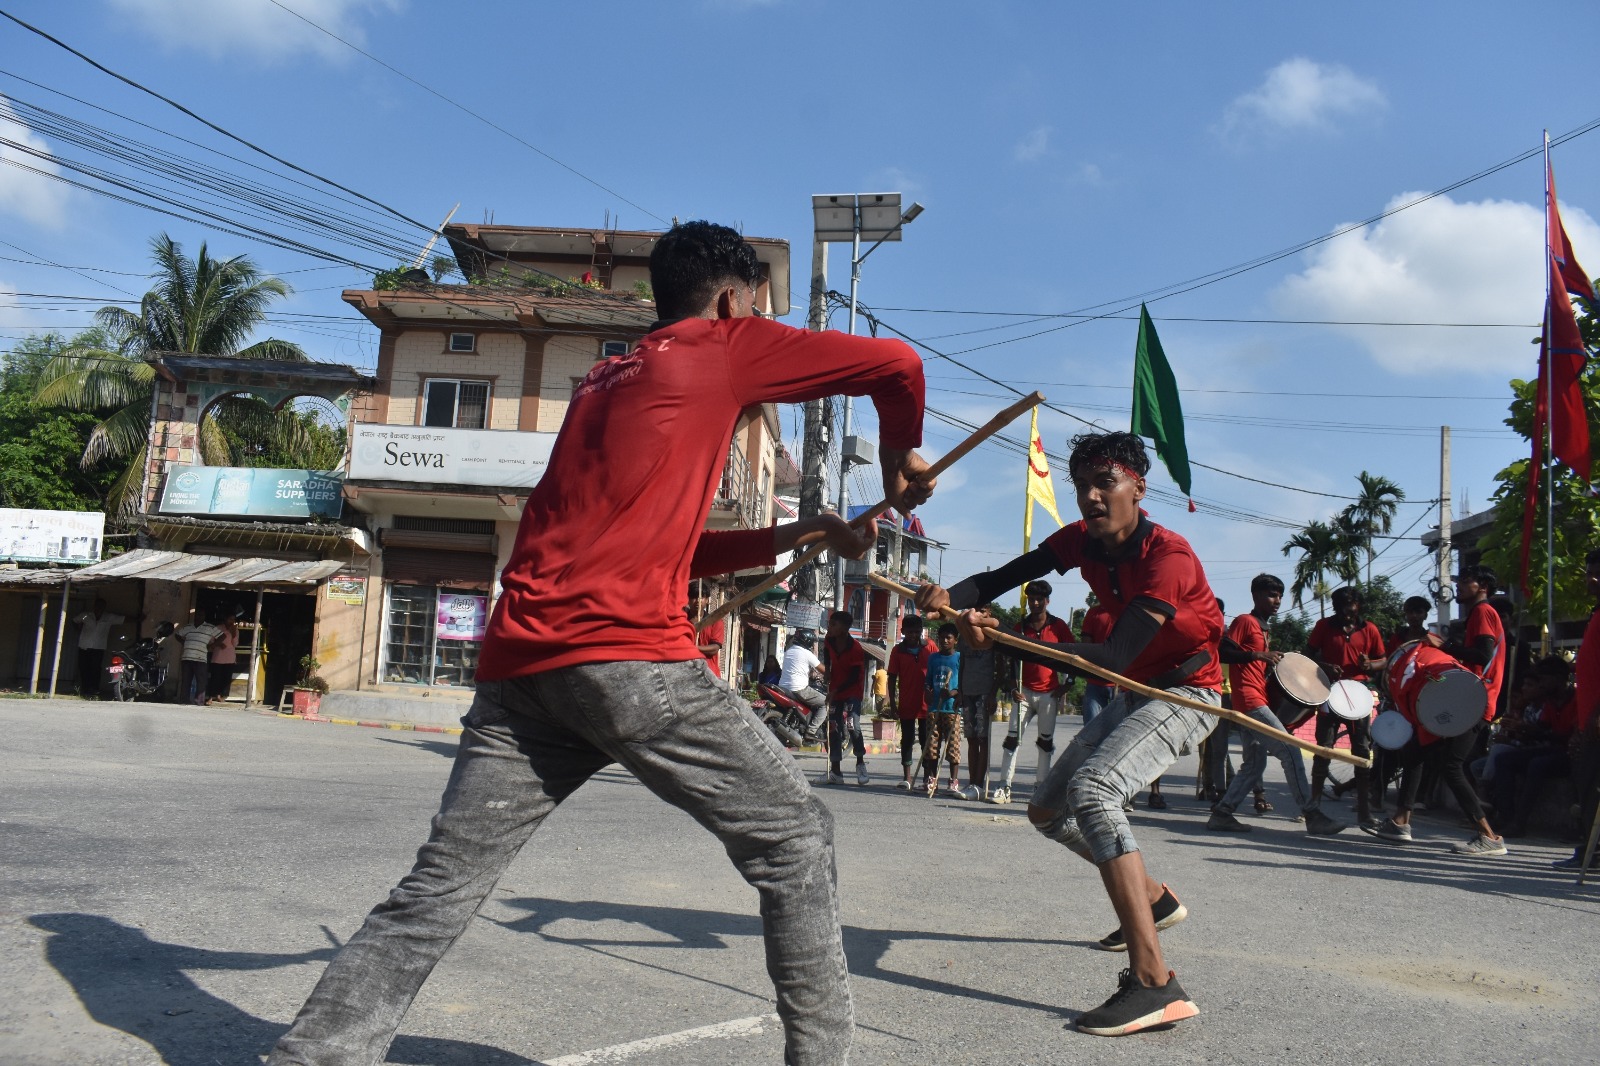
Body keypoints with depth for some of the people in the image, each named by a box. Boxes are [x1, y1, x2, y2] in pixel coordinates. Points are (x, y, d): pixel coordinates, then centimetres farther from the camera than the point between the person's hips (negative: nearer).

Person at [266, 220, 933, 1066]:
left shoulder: (605, 379, 27)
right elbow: (895, 362, 5)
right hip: (628, 655, -7)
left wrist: (782, 540, 28)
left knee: (438, 890, 10)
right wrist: (899, 455, 23)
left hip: (518, 661, 7)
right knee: (794, 839, 7)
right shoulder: (725, 345, 8)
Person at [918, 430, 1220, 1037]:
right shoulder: (1082, 540, -4)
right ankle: (1153, 899, 33)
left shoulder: (1168, 557, -27)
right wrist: (952, 596, -33)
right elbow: (1004, 578, -9)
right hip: (1134, 694, 8)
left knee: (1090, 787, -33)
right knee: (1047, 810, 12)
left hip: (1186, 692, -8)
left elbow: (1113, 659, -37)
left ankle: (1154, 984, -36)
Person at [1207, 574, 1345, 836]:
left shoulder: (1263, 629, 25)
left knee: (1254, 764, 8)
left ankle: (1221, 814, 8)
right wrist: (1259, 655, -20)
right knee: (1290, 751, -13)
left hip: (1258, 701, 10)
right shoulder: (1244, 621, -4)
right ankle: (1312, 816, -11)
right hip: (1250, 699, -10)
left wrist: (1273, 659, 11)